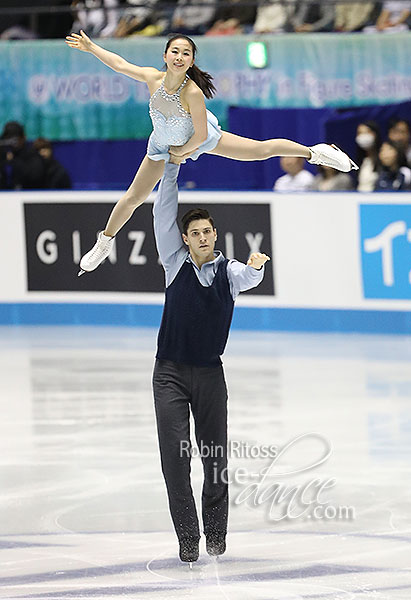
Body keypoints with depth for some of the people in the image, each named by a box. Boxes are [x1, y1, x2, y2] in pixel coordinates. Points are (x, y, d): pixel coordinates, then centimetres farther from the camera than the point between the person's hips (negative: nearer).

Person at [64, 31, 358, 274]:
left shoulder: (193, 93, -40)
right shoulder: (153, 78, -30)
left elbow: (201, 135, -29)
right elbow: (120, 63, -12)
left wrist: (181, 151, -14)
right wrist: (90, 46, -8)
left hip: (198, 138, -3)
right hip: (163, 144, 3)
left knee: (260, 149, -3)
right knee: (133, 198, 11)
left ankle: (315, 152, 18)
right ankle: (105, 242, 35)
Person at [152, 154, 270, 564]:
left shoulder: (228, 271, 2)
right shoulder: (176, 264, 4)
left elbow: (249, 278, -21)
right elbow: (163, 215, -3)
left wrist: (256, 266, -44)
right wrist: (171, 169, -10)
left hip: (210, 374, 0)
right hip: (170, 372, 0)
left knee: (215, 457, 5)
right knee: (175, 456, -8)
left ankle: (215, 533, 23)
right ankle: (187, 538, -3)